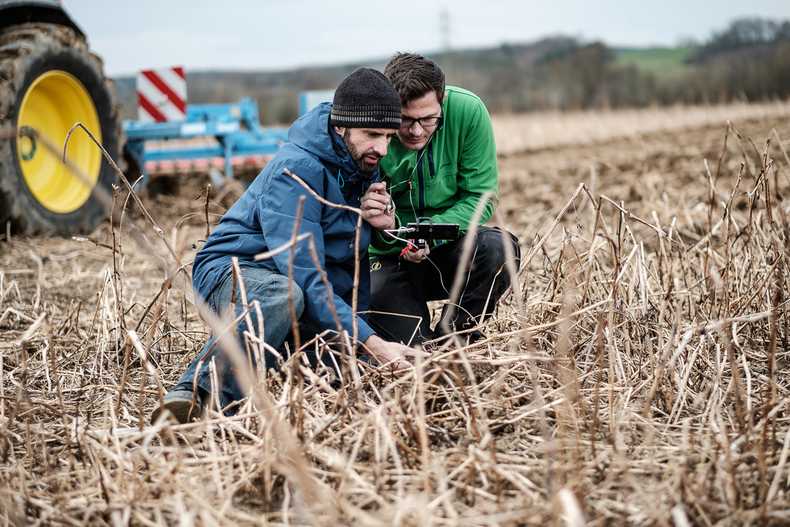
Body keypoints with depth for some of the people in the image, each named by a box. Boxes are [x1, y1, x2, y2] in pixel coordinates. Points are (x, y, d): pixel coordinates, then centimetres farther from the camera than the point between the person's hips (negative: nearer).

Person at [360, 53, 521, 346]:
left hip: (448, 248, 2)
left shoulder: (468, 111, -16)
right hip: (391, 258, -2)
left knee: (497, 247, -31)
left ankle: (451, 341, -6)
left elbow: (481, 200, -11)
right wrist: (382, 226, -35)